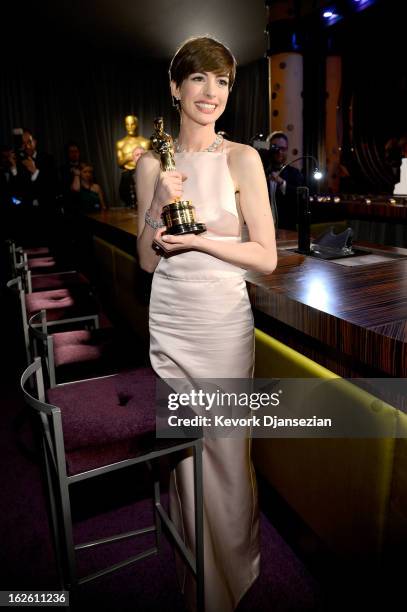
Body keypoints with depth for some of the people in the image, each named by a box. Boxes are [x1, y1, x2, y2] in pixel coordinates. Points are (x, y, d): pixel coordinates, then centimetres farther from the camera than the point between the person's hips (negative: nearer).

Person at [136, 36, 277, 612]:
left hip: (224, 321, -2)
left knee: (227, 450, 10)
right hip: (169, 322, 3)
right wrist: (159, 204, -12)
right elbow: (147, 261, 4)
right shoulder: (152, 164, 5)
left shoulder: (241, 159, -3)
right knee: (182, 448, 14)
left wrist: (198, 238, -16)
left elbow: (266, 257, -7)